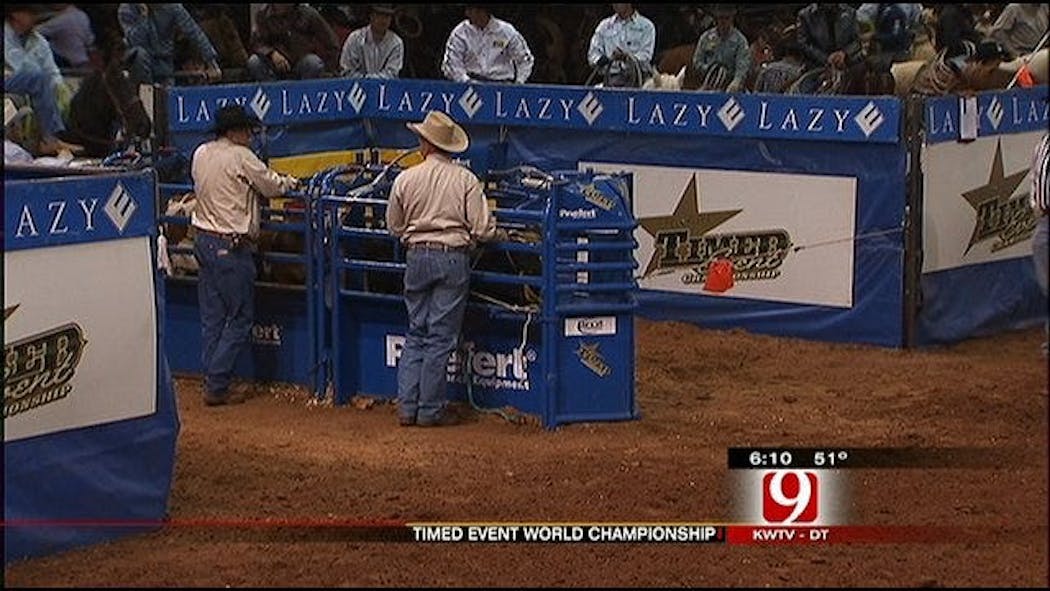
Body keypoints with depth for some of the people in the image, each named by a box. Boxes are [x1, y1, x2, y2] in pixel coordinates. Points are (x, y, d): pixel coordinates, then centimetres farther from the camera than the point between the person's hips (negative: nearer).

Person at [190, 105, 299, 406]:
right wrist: (290, 182, 16)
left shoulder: (200, 153, 8)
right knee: (240, 317, 0)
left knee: (211, 317, 12)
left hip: (204, 241, 8)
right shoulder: (241, 157, -14)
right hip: (230, 246, -8)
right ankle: (217, 386, -1)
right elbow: (272, 186, -7)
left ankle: (212, 379, 15)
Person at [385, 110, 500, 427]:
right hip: (453, 258, -2)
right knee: (441, 336, 3)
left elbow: (394, 226, 11)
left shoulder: (406, 179, 0)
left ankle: (407, 406, 10)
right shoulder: (465, 179, -6)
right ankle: (429, 410, 6)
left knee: (416, 333, 13)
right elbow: (483, 230, -8)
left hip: (417, 257, 2)